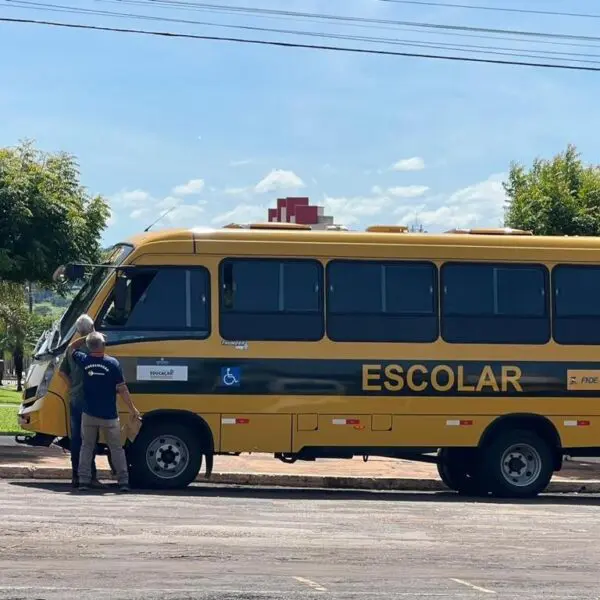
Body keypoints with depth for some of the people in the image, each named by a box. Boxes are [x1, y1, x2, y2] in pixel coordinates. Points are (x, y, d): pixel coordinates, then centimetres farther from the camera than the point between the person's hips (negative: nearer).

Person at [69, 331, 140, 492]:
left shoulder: (84, 361, -5)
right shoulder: (112, 363, -13)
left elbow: (72, 348, 18)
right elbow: (122, 389, -10)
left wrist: (86, 338, 16)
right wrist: (133, 409, -1)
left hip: (89, 414, 2)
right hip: (109, 416, -2)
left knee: (87, 447, 13)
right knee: (116, 448, 9)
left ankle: (84, 480, 5)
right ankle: (123, 481, 4)